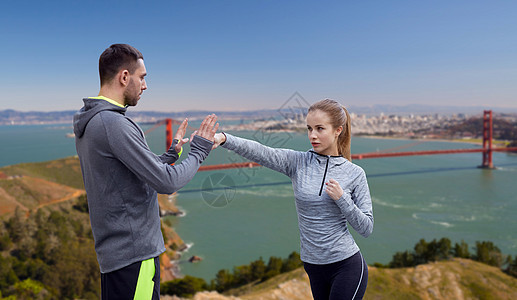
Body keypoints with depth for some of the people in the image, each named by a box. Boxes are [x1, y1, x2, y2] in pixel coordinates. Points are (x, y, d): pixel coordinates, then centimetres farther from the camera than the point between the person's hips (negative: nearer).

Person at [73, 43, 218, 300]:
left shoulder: (87, 123, 11)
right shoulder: (113, 124, -21)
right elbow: (167, 182, -20)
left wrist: (172, 153, 17)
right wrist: (199, 151, -5)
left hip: (113, 248, 10)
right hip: (134, 252, -10)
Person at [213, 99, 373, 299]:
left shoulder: (354, 174, -5)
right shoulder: (298, 162, -3)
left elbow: (366, 228, -3)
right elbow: (259, 152, -21)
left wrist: (342, 199, -17)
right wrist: (223, 138, -37)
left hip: (347, 266, -2)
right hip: (314, 267, 2)